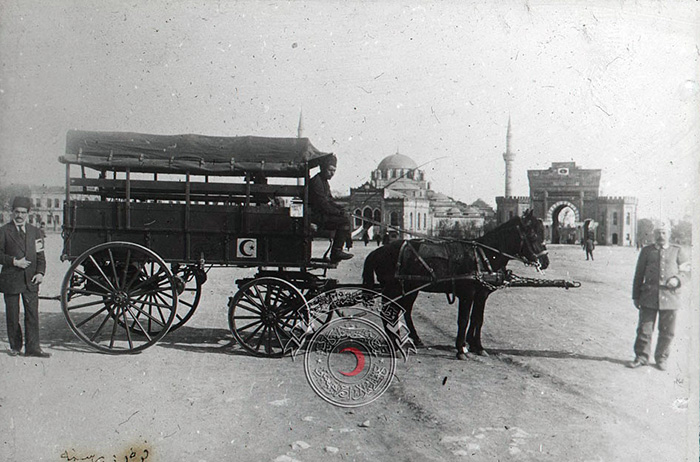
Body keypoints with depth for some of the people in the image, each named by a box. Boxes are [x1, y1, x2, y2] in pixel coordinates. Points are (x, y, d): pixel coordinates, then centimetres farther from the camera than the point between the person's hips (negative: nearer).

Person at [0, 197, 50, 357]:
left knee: (32, 313, -2)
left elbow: (40, 255, 10)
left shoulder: (35, 231, 12)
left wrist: (40, 272, -4)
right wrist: (14, 261, -16)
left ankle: (32, 347, 1)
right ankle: (15, 346, 21)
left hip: (31, 280, 2)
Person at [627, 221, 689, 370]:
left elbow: (686, 268, 10)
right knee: (644, 329, 1)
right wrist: (636, 296, 8)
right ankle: (641, 357, 13)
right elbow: (639, 274, 10)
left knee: (667, 331, 6)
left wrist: (677, 279, -13)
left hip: (669, 296, 0)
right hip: (649, 296, 0)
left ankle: (661, 358, 22)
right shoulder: (646, 251, 9)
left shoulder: (677, 251, 10)